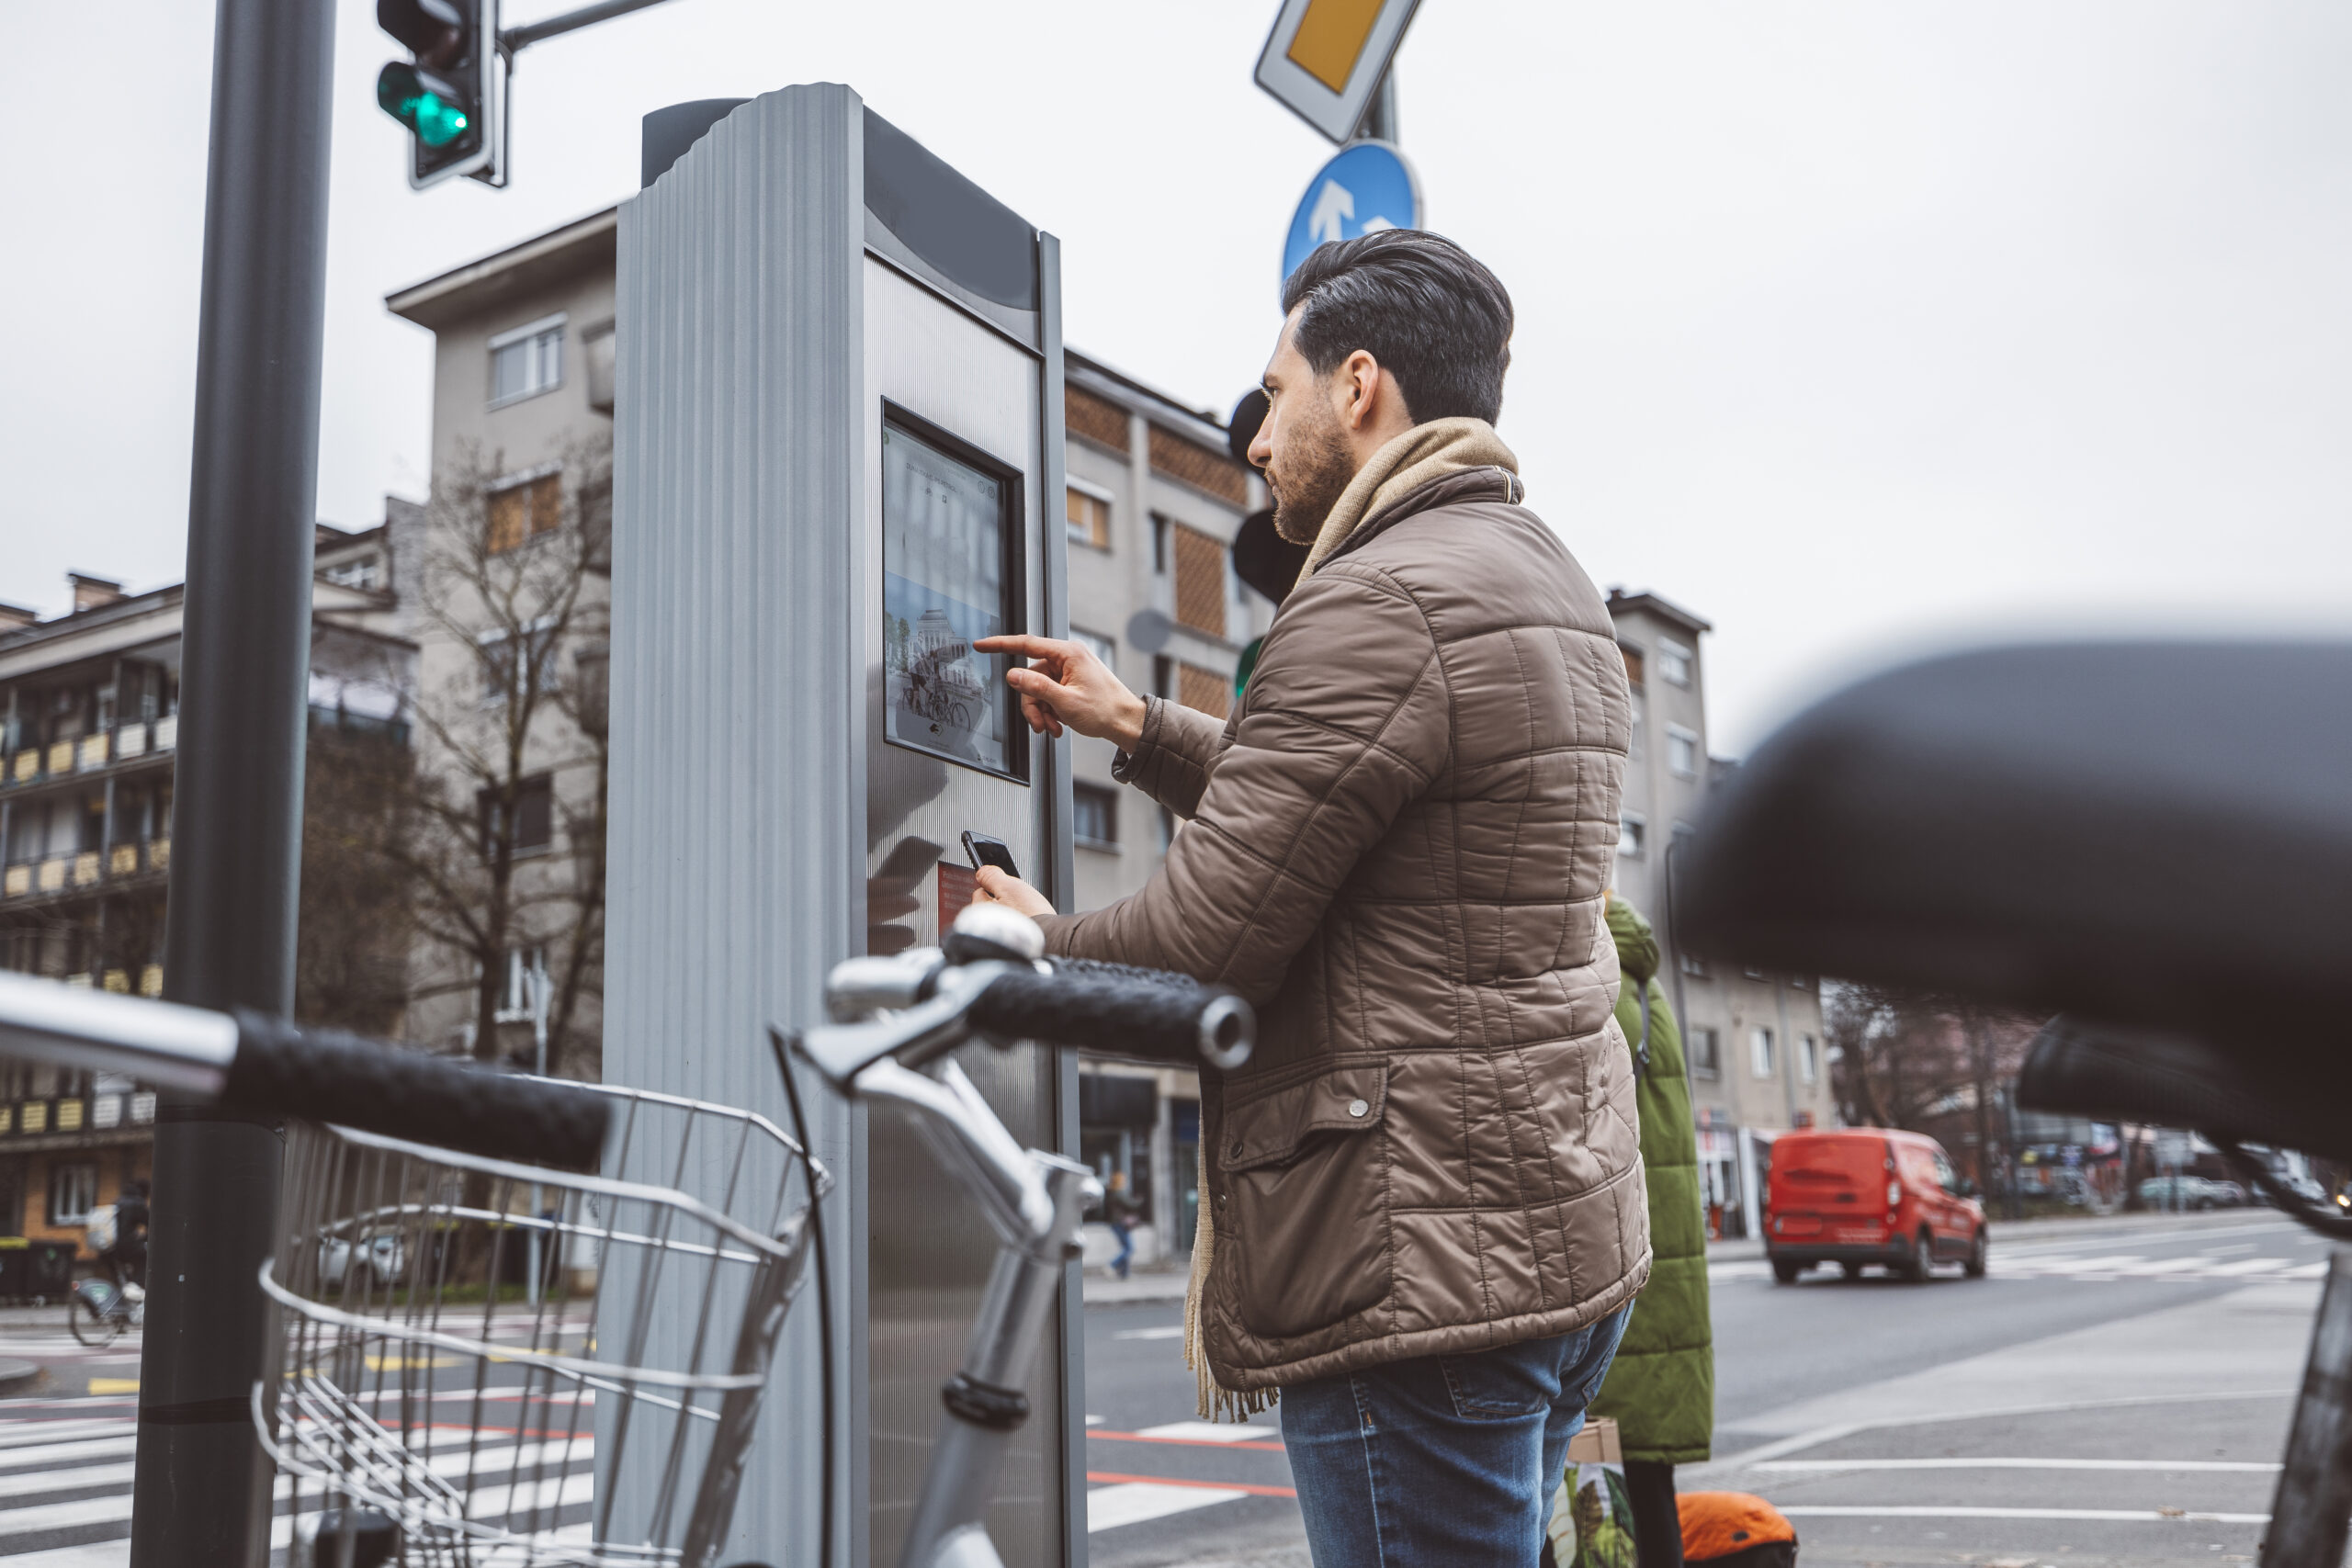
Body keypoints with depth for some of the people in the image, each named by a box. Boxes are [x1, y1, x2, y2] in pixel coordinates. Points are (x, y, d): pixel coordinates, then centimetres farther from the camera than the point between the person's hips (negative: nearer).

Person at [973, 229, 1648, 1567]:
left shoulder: (1376, 603, -16)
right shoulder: (1546, 582, 16)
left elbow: (1208, 940, -16)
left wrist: (1040, 948, 3)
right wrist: (1140, 730, 23)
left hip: (1422, 1262, -10)